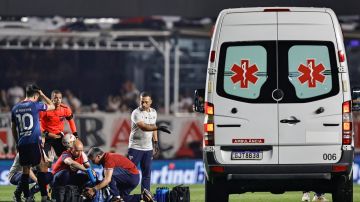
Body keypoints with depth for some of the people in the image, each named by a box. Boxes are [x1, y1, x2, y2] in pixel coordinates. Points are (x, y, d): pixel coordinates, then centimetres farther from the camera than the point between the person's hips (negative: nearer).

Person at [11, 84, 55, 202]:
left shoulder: (15, 108, 10)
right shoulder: (35, 105, -5)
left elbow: (13, 128, 17)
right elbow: (52, 106, 11)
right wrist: (42, 95, 21)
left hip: (21, 143, 5)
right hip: (34, 142, -5)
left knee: (25, 169, 9)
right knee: (42, 166, 0)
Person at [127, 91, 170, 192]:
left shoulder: (153, 112, 7)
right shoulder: (136, 113, -15)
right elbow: (143, 127, -29)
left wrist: (155, 142, 15)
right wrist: (158, 128, -39)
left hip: (148, 148, 6)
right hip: (135, 147, -6)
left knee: (147, 173, 6)